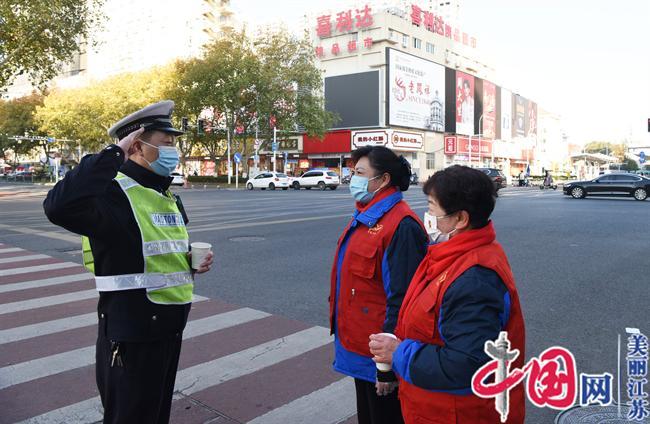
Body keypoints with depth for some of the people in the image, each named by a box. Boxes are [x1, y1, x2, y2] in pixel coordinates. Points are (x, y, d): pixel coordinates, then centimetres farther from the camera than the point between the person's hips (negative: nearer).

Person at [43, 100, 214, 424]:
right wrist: (114, 154, -35)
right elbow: (60, 207, -42)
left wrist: (193, 262, 2)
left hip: (171, 328, 9)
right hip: (131, 335, -9)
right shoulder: (115, 193, -20)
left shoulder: (167, 196, 10)